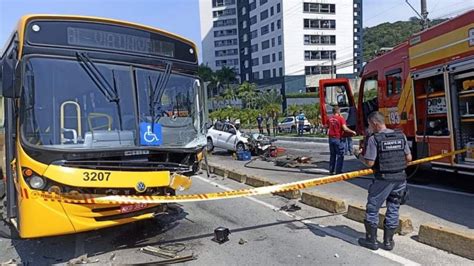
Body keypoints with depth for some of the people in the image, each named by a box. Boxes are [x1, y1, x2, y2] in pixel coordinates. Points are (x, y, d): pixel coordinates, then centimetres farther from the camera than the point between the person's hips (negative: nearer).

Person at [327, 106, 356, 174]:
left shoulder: (330, 118, 5)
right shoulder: (341, 118, -11)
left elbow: (327, 126, 18)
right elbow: (345, 128, -20)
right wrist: (352, 132, -10)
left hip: (331, 138, 6)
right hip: (338, 139, -5)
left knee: (332, 155, 15)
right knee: (340, 155, 4)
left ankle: (331, 170, 18)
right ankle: (338, 171, 3)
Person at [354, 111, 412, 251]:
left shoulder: (374, 139, -13)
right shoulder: (401, 136, 4)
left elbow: (370, 163, -15)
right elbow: (409, 158, 7)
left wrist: (358, 155, 2)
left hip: (383, 179, -5)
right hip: (400, 178, 5)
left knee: (372, 208, 9)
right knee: (393, 209, 14)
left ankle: (371, 240, 17)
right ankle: (388, 241, 22)